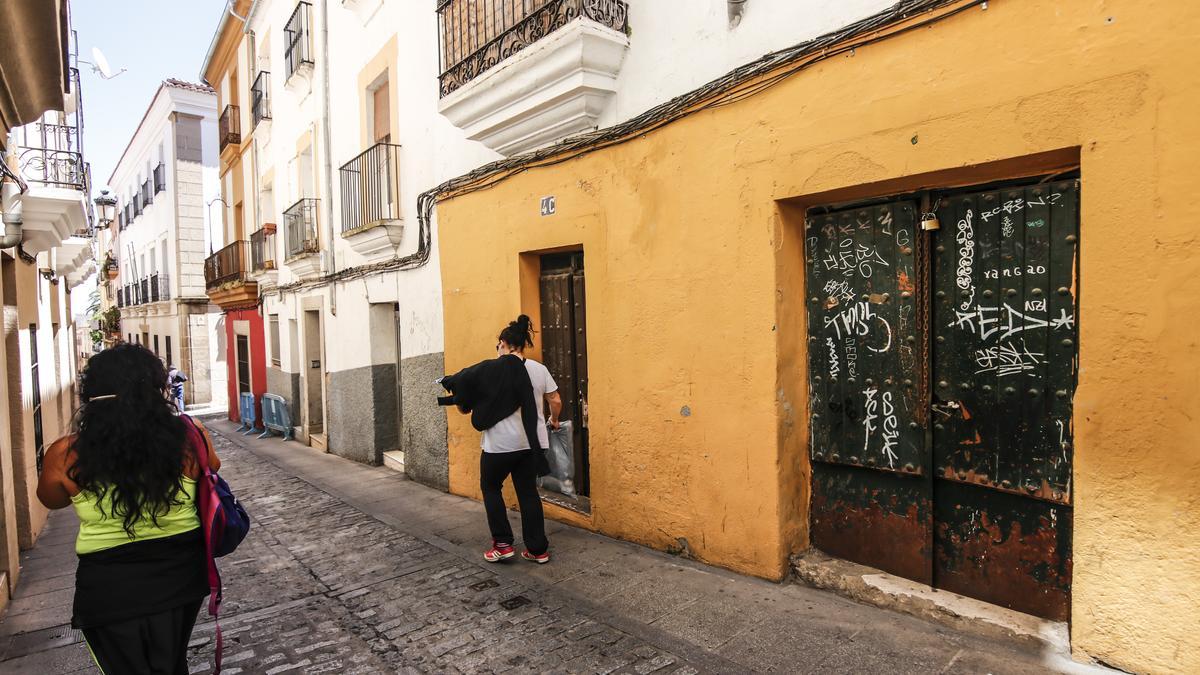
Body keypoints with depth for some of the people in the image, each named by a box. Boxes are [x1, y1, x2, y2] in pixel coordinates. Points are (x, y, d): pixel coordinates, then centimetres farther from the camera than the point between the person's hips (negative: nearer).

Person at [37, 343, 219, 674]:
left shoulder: (67, 455, -16)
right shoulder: (189, 436, -17)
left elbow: (51, 499, 7)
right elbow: (213, 470, 6)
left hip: (110, 587, -1)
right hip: (179, 574, 1)